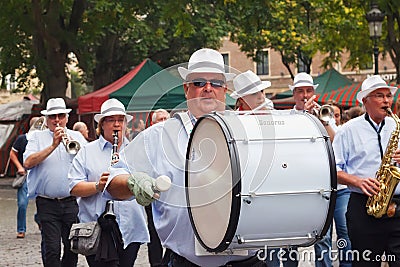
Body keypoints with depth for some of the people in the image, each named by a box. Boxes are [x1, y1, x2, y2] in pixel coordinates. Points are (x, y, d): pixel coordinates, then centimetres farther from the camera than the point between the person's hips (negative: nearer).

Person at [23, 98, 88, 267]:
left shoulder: (76, 136, 13)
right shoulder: (37, 137, 8)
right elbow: (28, 163, -8)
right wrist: (53, 146, -15)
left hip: (72, 202, 2)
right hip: (47, 203, -2)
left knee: (73, 248, 6)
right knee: (52, 250, -6)